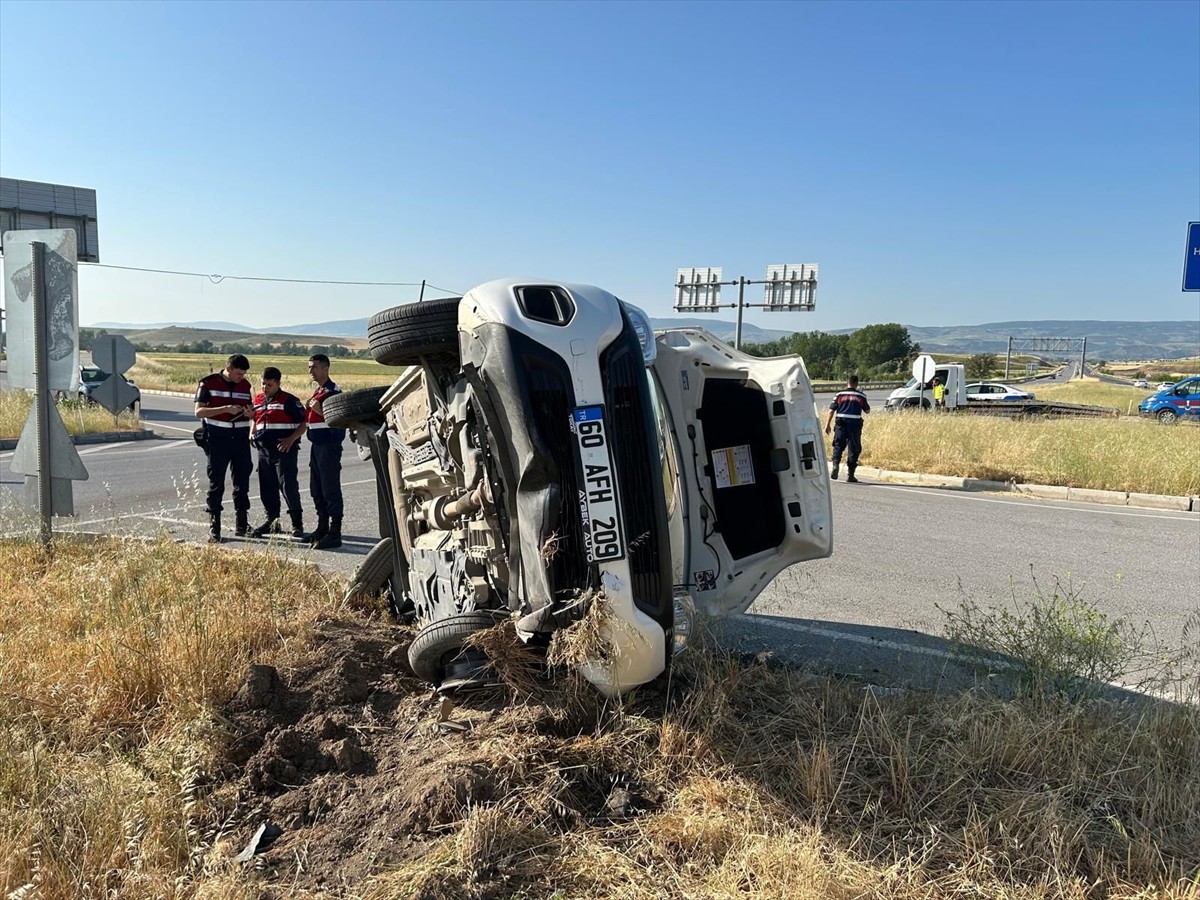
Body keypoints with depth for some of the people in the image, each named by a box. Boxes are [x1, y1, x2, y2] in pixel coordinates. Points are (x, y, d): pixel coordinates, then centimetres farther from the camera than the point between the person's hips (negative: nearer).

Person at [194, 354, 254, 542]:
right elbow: (199, 412, -10)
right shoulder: (208, 383, -4)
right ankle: (214, 529, 7)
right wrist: (225, 409, -21)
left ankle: (242, 525, 16)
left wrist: (249, 413, -7)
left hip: (240, 438, 4)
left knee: (242, 482, 7)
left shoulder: (245, 385, 9)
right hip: (217, 438, -4)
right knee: (216, 483, 1)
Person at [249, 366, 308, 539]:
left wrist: (291, 439, -19)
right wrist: (251, 434, 9)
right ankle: (272, 521, 24)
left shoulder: (289, 400, -6)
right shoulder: (258, 400, 13)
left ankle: (297, 524, 1)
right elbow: (254, 420, 29)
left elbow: (304, 423, -7)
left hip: (284, 450, -7)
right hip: (264, 450, 7)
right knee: (267, 488, 12)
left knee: (289, 486, -7)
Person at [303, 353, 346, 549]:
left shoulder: (333, 391, -12)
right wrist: (308, 409, 10)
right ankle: (322, 528, 25)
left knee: (331, 490, -6)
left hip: (329, 445, -10)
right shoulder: (317, 391, 17)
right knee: (316, 490, 15)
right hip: (317, 444, 10)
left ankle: (334, 534, -2)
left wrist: (320, 411, -26)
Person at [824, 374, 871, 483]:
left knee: (838, 446, 8)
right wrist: (866, 405, 31)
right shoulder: (861, 396, 4)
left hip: (841, 423, 1)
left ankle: (835, 465, -16)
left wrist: (827, 424, 5)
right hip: (855, 424, -1)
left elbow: (832, 410, 1)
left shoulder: (840, 394, 4)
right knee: (854, 449, 5)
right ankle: (850, 475, 5)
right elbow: (867, 411, 11)